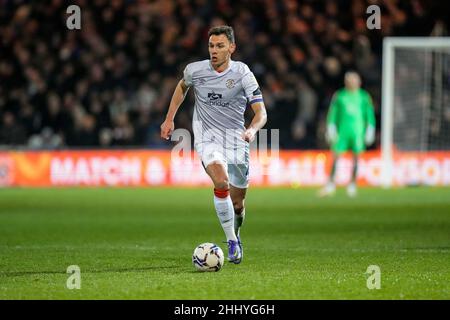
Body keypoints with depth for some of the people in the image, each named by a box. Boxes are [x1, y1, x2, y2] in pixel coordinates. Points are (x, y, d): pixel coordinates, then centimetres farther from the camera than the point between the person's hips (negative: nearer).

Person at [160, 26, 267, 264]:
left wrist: (252, 129, -34)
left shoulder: (242, 73, -10)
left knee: (237, 203, 6)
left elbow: (261, 112, -13)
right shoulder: (195, 70, -4)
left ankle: (236, 235, 40)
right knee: (222, 182, -29)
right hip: (207, 138, -1)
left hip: (235, 140, 1)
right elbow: (182, 86, 21)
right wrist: (169, 119, 18)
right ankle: (232, 241, -19)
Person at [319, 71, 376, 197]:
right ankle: (331, 184, 1)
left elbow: (370, 115, 10)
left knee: (356, 157, 0)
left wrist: (370, 131, 4)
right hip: (342, 129, 0)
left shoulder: (364, 97, 7)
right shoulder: (339, 96, 6)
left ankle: (352, 185, 12)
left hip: (358, 130, 0)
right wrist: (331, 129, 0)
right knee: (335, 156, -6)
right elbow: (332, 113, 8)